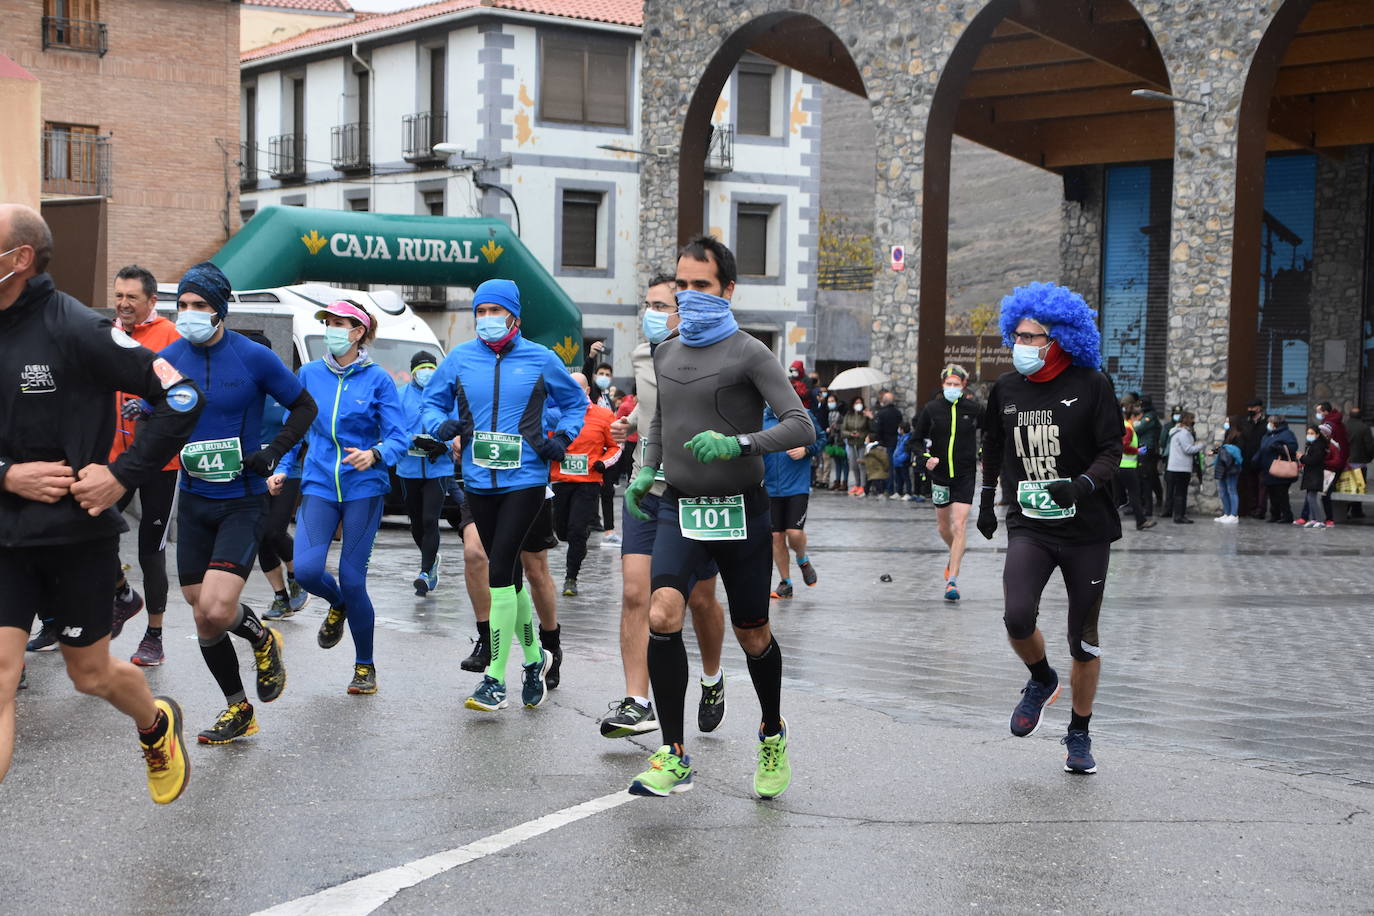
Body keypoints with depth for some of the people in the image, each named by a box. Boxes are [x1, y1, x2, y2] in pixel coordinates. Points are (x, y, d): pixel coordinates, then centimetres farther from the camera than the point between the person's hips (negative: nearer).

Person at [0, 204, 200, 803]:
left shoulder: (74, 331, -15)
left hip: (76, 533, -3)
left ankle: (157, 724, 48)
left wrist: (122, 475, -16)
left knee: (90, 673, 14)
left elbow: (182, 398, -13)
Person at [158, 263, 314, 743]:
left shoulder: (253, 357, -8)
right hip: (194, 501, 4)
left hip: (243, 501, -4)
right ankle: (238, 710, 26)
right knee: (203, 620, 8)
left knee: (215, 609, -20)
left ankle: (261, 638, 14)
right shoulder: (169, 360, 0)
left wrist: (273, 453, -10)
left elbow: (304, 406, 3)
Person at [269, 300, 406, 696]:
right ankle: (337, 606, 23)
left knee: (352, 578, -4)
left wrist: (375, 454, -27)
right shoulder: (309, 374, 6)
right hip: (319, 485, 3)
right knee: (306, 570, -15)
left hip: (364, 488, -3)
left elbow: (399, 437, -7)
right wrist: (283, 469, 6)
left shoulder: (378, 380, -4)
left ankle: (365, 666, 15)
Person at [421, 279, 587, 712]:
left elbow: (575, 401, 16)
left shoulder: (539, 359, 2)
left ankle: (495, 679, -7)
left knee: (499, 571, -13)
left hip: (525, 480, -4)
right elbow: (431, 402, 15)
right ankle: (533, 657, 32)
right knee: (508, 576, 12)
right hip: (479, 482, 4)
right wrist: (441, 424, -6)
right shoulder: (459, 359, 5)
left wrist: (562, 438, 0)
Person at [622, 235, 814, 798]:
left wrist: (736, 444, -29)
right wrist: (647, 470, 12)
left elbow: (801, 426, -16)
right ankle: (674, 758, -12)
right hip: (679, 507, 3)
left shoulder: (748, 354, -8)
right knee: (662, 616, -19)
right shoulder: (666, 354, 10)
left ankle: (773, 736, 36)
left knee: (752, 634, 9)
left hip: (741, 511, -3)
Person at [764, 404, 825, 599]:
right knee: (776, 537, 6)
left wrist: (806, 450, -11)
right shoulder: (761, 418, 2)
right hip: (770, 488, 2)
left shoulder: (803, 416, -2)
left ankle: (803, 560, 23)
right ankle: (785, 582, 20)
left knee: (795, 533, -11)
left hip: (798, 486, -2)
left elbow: (821, 438, 7)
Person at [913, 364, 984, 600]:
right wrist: (925, 457, -11)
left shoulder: (974, 409, -4)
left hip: (965, 475, -2)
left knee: (960, 525, -13)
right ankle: (955, 556, 48)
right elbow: (916, 439, 6)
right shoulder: (932, 408, -3)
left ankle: (952, 581, -13)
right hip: (940, 473, 2)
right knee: (943, 526, 15)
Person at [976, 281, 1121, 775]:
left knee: (1083, 638, 6)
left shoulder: (1091, 385, -6)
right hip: (1028, 526, 2)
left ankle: (1079, 733, 25)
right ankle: (1041, 681, 13)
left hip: (1086, 529, -2)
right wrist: (986, 499, 27)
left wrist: (1082, 485, -25)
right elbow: (993, 447, 22)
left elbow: (1112, 451, -7)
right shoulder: (1006, 389, 5)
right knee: (1018, 618, -20)